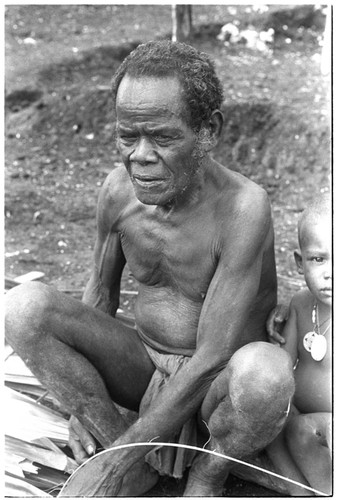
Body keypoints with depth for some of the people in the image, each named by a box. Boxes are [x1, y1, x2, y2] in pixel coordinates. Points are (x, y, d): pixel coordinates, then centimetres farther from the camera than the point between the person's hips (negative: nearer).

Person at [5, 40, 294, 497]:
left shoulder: (242, 206, -27)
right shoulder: (119, 189, -10)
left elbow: (211, 360, -27)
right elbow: (102, 289, 8)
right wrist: (80, 400, -4)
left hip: (217, 385, -4)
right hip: (143, 366, 4)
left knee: (267, 371, -40)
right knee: (25, 305, -18)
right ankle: (131, 460, -8)